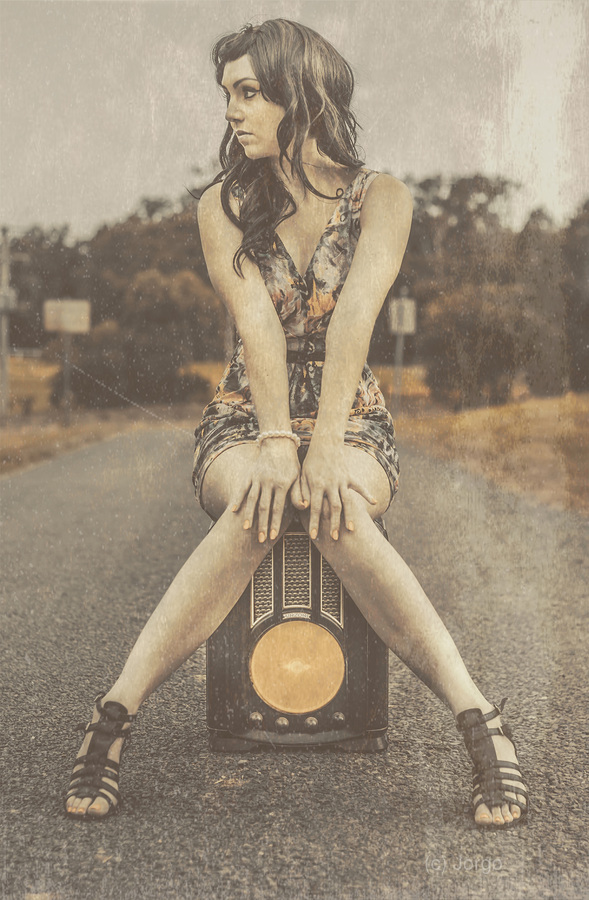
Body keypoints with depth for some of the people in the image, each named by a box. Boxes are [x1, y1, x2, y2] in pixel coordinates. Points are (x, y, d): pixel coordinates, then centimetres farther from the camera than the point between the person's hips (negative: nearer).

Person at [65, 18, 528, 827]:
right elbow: (256, 322, -13)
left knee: (333, 508, -37)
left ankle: (478, 718, -36)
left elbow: (354, 317, -18)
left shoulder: (381, 198, -1)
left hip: (353, 424, -1)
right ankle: (113, 716, -36)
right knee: (261, 506, -36)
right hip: (242, 424, 1)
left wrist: (324, 448, -32)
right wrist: (277, 443, -28)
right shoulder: (224, 207, 4)